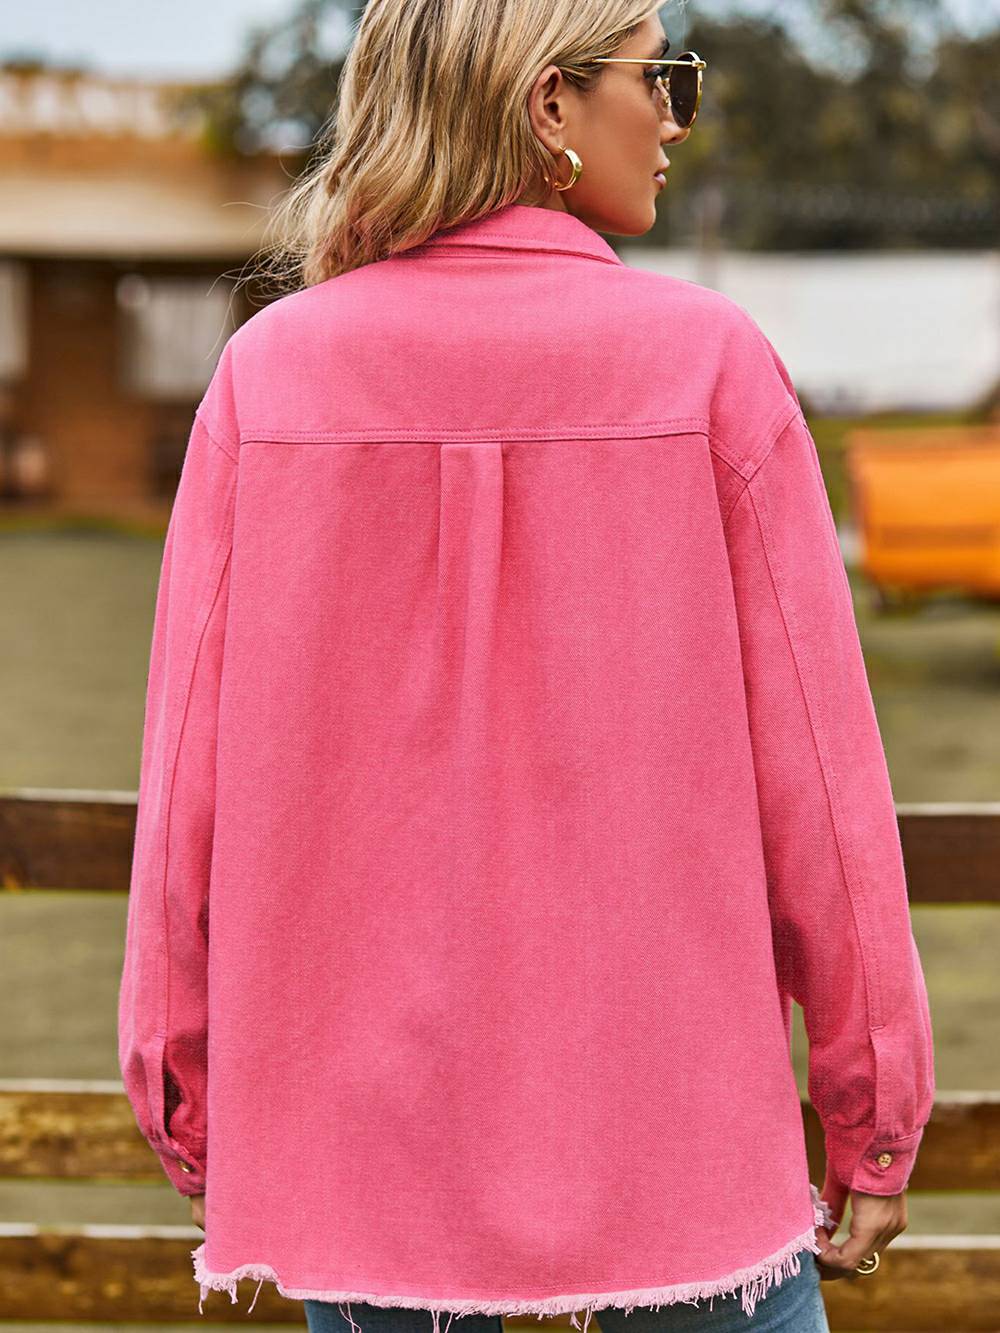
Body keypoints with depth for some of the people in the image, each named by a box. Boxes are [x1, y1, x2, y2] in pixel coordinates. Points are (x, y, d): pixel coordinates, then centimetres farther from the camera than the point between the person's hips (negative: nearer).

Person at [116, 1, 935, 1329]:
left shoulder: (270, 373, -4)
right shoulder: (707, 361, -8)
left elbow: (194, 764, -2)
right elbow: (812, 761, -7)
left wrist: (191, 1099, 9)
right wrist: (875, 1116, 3)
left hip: (360, 1130, 2)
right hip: (669, 1131, -2)